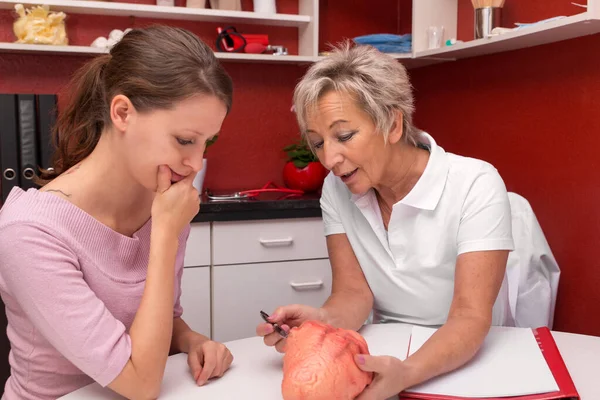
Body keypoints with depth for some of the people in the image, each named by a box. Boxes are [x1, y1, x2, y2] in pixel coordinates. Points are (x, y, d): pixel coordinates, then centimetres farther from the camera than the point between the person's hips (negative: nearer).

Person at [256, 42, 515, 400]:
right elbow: (354, 293, -7)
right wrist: (323, 321, -29)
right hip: (385, 360, 2)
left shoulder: (476, 186, -17)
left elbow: (471, 318, -22)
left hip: (471, 362, -2)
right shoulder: (337, 190, -4)